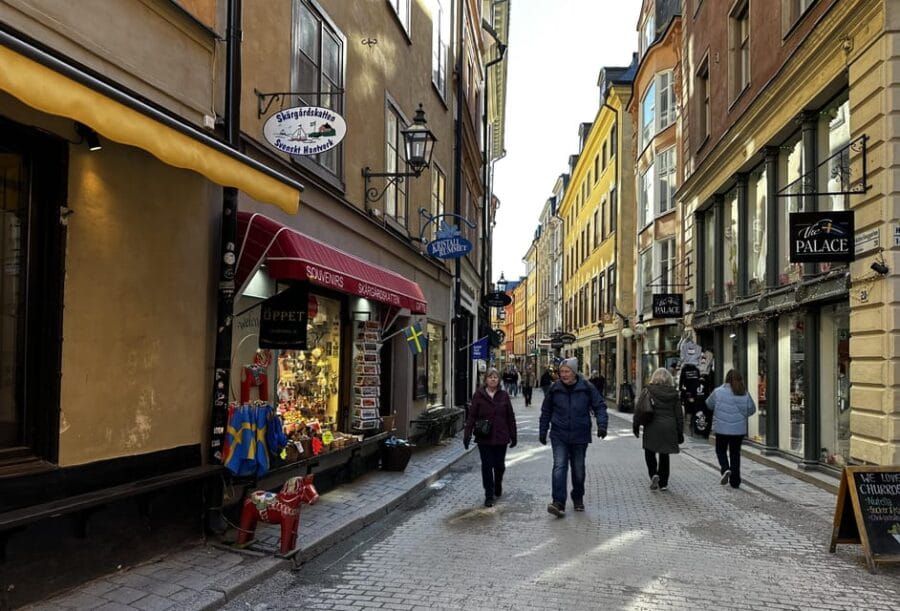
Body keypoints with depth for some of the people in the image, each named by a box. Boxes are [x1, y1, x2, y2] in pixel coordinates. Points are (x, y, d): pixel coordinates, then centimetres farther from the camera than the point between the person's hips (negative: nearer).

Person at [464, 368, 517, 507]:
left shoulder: (504, 395, 3)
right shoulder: (478, 395, -2)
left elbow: (510, 417, 7)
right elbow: (472, 416, -3)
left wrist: (513, 436, 8)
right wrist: (467, 434, -8)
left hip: (501, 437, 2)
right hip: (484, 438, -2)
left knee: (499, 465, 12)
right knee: (487, 466, 1)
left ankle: (498, 487, 39)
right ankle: (489, 496, 11)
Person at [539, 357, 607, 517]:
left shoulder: (586, 388, -5)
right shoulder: (554, 388, -1)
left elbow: (599, 406, 0)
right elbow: (546, 411, 9)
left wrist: (602, 424, -15)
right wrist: (542, 431, 10)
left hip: (580, 436, 0)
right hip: (559, 436, 0)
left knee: (578, 469, 13)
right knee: (559, 467, -13)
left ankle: (578, 498, 33)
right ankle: (559, 503, -15)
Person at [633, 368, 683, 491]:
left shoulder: (648, 391, -3)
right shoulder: (673, 393, 5)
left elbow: (639, 409, -5)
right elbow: (679, 414, 7)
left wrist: (636, 426, 3)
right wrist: (680, 433, 13)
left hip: (652, 427, -2)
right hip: (669, 428, 3)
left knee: (650, 452, 13)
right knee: (664, 455, 12)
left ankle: (653, 474, -9)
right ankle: (663, 483, 16)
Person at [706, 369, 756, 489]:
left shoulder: (718, 392, -11)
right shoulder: (745, 394, -3)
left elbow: (709, 404, 4)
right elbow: (752, 409, 7)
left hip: (722, 428, -2)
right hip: (739, 429, 2)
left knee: (721, 450, 16)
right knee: (735, 453, 12)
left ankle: (725, 469, -10)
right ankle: (735, 481, 16)